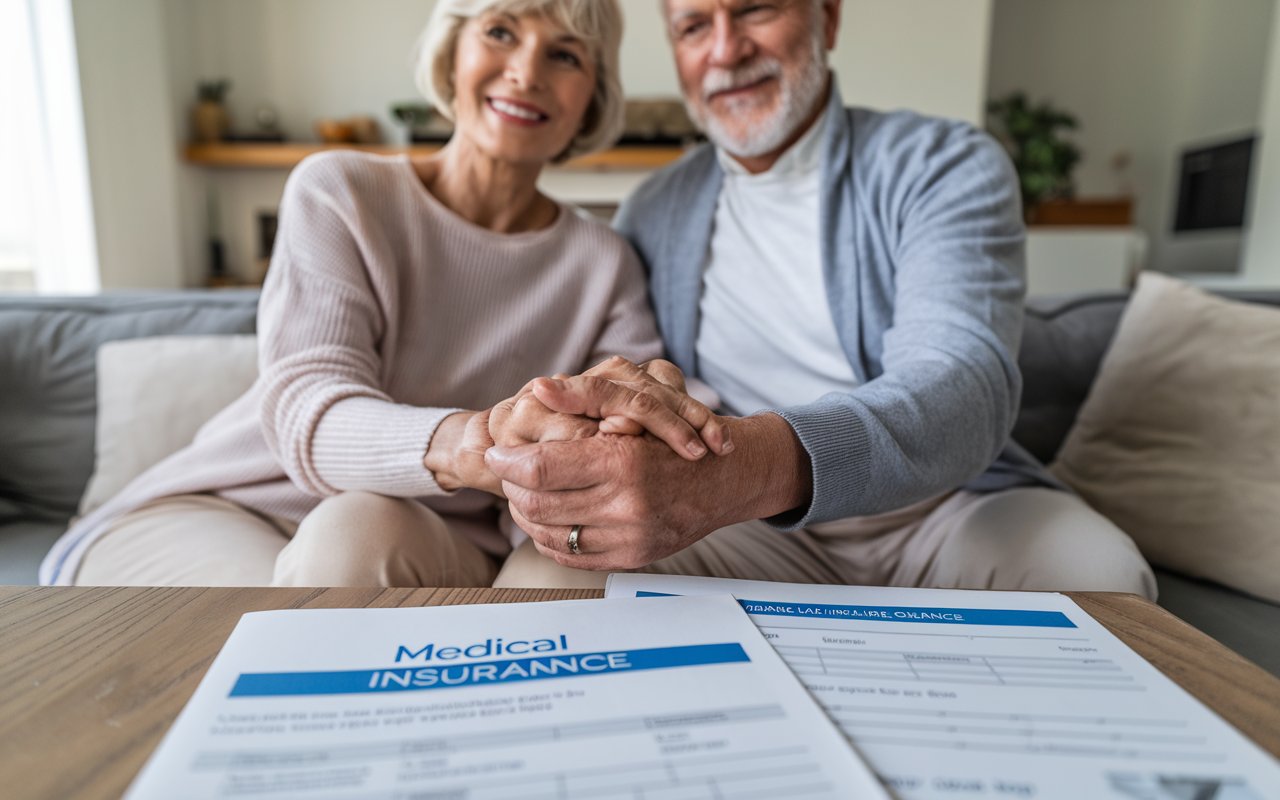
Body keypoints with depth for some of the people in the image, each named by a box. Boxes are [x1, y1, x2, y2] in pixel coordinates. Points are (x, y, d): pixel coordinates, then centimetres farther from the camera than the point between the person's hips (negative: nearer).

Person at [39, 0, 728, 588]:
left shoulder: (601, 265, 2)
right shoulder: (336, 192, -5)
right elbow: (304, 408, -20)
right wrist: (465, 444, -43)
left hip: (424, 552, 2)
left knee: (365, 529, -32)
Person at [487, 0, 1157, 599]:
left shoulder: (947, 167, -3)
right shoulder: (652, 213, 9)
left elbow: (963, 386, -22)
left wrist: (751, 462, -43)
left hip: (942, 506, -1)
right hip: (742, 525, 2)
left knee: (1095, 573, -32)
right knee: (541, 577, -24)